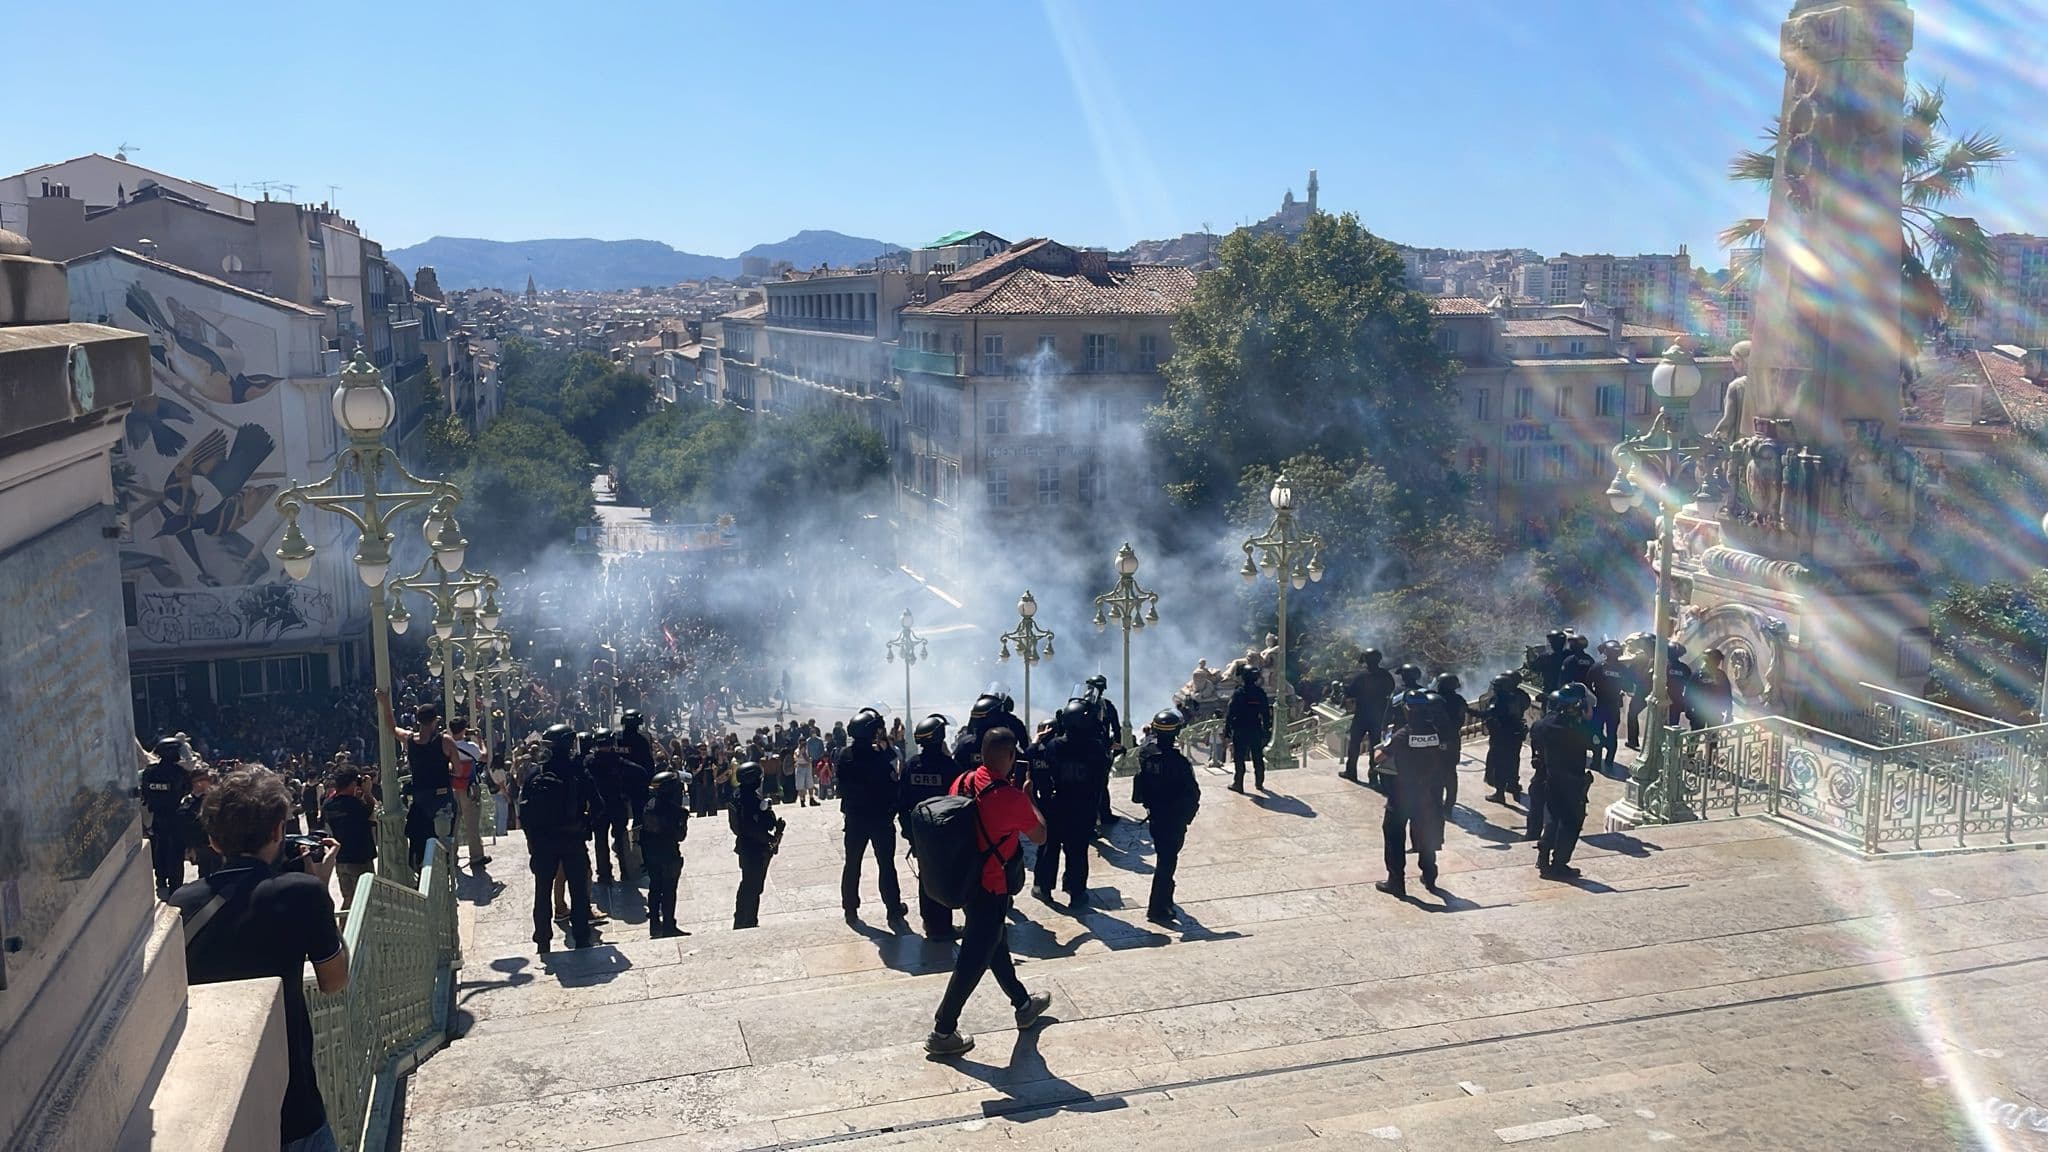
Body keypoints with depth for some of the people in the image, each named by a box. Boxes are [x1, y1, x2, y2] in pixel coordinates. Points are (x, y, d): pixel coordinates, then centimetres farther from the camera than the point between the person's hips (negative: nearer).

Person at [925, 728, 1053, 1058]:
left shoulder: (961, 784, -5)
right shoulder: (1012, 797, -24)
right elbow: (1040, 836, -8)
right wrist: (1028, 798, 4)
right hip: (991, 891, -8)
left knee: (996, 946, 23)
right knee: (973, 962, 5)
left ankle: (1023, 1004, 43)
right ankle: (942, 1032, 12)